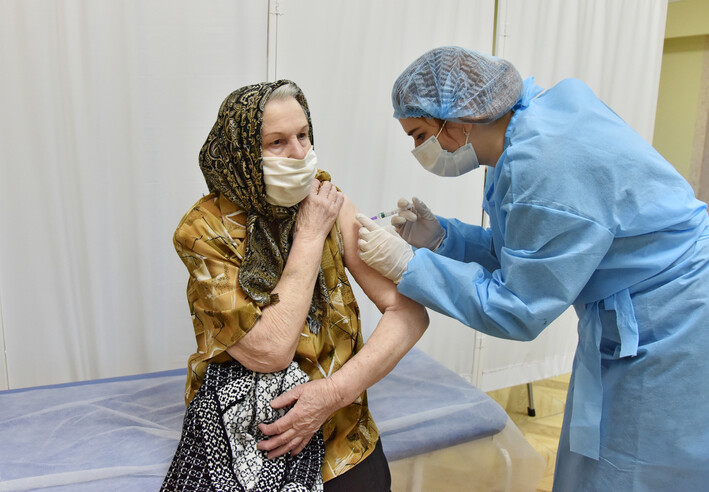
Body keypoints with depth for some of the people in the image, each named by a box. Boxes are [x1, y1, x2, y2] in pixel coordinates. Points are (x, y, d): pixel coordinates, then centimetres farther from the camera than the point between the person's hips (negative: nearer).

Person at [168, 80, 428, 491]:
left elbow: (409, 311, -10)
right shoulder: (204, 230, -13)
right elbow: (269, 353, -22)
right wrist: (310, 235, -19)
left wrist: (336, 389, -22)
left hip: (335, 420, 2)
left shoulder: (328, 203, -5)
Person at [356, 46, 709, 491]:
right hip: (629, 333, 9)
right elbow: (522, 255, 7)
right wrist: (440, 237, -6)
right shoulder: (531, 128, 1)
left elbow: (517, 311, -24)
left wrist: (407, 265, -21)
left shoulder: (548, 163, -30)